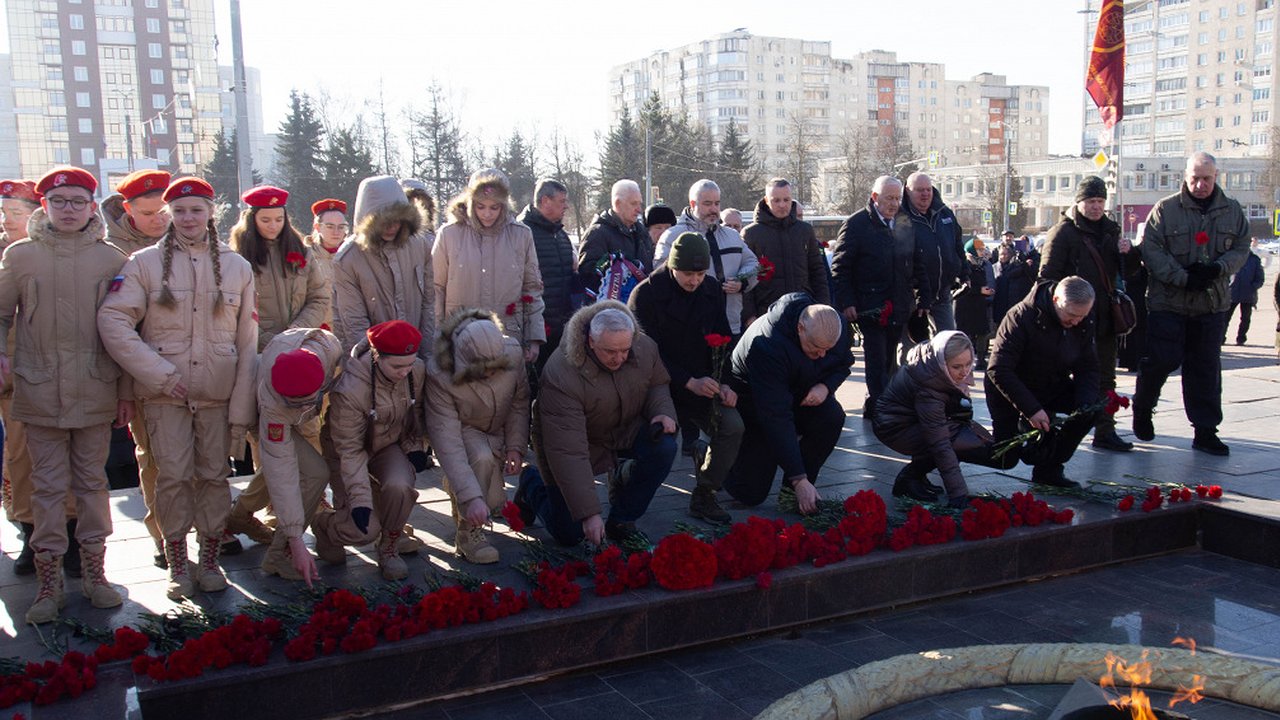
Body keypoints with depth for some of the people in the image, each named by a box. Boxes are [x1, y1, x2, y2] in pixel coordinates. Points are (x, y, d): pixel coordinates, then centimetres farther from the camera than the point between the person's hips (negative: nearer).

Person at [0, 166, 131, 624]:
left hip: (95, 392, 0)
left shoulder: (110, 259, 3)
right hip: (40, 392, 0)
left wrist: (126, 390, 4)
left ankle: (94, 570, 20)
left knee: (92, 482, 9)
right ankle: (49, 581, 12)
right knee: (48, 485, 4)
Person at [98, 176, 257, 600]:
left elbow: (248, 342, 6)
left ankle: (210, 560, 19)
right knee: (173, 475, -2)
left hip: (219, 391, 1)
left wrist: (242, 407, 1)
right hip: (165, 393, -1)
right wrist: (159, 374, -13)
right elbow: (113, 320, -7)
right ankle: (176, 563, 13)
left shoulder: (237, 267, 7)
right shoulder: (146, 263, 1)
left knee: (214, 474, 5)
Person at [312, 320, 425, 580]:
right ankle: (322, 524, 19)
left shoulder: (417, 370, -18)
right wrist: (360, 500, -30)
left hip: (391, 446, 4)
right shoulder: (349, 389, -33)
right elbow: (349, 449, -25)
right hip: (348, 453, -4)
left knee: (400, 486, -31)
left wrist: (414, 446, -8)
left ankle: (389, 549, -3)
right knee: (365, 529, -18)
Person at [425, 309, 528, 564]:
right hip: (463, 431, -4)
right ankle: (468, 533, -20)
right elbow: (447, 441, -37)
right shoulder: (439, 375, -34)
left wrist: (516, 447, -17)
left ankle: (453, 485, 30)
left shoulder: (513, 352, -25)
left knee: (494, 501, -2)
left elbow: (519, 402, -6)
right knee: (482, 457, -36)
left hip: (498, 431, 4)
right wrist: (471, 497, -43)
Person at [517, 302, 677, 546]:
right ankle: (532, 482, 29)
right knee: (568, 533, -5)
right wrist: (589, 514, -39)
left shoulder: (645, 347, -19)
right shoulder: (562, 375, -36)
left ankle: (621, 521, -2)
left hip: (626, 431, 5)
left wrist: (663, 412, -19)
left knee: (664, 447, -26)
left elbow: (657, 384, 6)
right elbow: (568, 452, -37)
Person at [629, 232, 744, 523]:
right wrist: (689, 383, -24)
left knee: (732, 425, -21)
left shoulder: (712, 289, 5)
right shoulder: (646, 294, -11)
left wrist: (723, 384, -6)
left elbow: (722, 340, 10)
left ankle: (704, 496, -4)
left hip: (701, 384, 4)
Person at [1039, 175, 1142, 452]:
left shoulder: (1110, 230, 14)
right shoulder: (1063, 232, -6)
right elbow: (1048, 275, -12)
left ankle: (1105, 431, 13)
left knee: (1105, 377, 8)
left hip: (1105, 316, 6)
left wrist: (1129, 254, -3)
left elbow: (1124, 272, 19)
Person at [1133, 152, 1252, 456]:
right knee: (1161, 360, -2)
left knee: (1206, 368, 6)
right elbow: (1151, 250, -9)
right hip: (1168, 302, -3)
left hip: (1212, 305, 3)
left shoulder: (1232, 211, 7)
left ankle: (1205, 430, 14)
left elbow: (1241, 249, 8)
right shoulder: (1165, 209, -4)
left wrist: (1217, 269, -13)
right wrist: (1183, 278, -17)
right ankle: (1142, 411, 23)